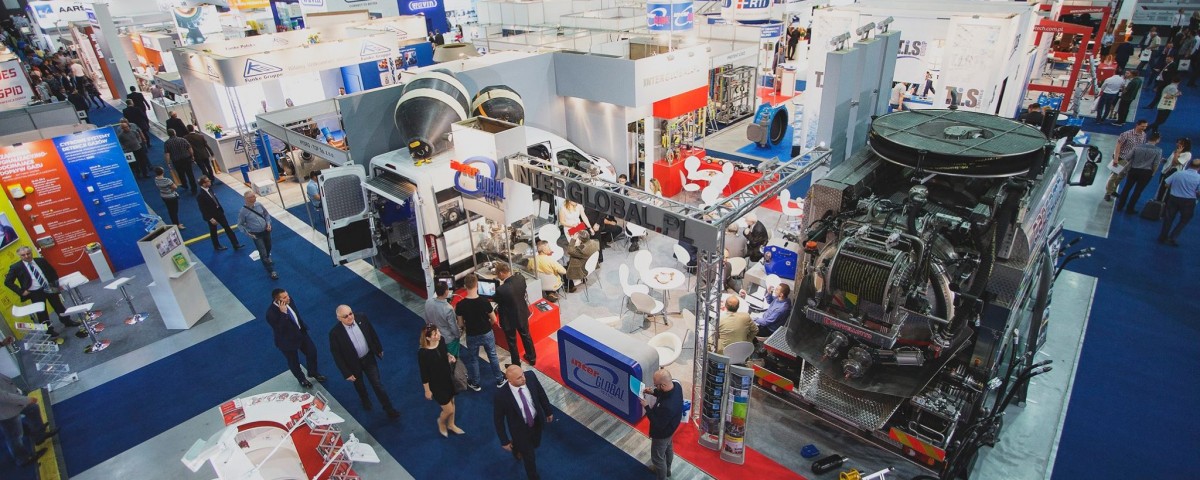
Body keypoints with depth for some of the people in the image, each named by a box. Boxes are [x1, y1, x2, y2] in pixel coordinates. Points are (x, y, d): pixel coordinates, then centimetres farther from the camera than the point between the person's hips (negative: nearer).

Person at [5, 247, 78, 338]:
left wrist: (55, 283, 5)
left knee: (59, 306, 16)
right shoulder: (16, 267, -8)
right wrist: (21, 291, -11)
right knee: (41, 312, 5)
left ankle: (67, 321, 32)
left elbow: (52, 271, 14)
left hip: (49, 288, 3)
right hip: (35, 293, -2)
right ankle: (49, 330, 16)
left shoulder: (41, 260, 1)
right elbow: (7, 282, -4)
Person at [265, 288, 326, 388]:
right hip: (288, 340, -6)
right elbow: (280, 330, -36)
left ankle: (313, 372, 47)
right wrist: (283, 313, -43)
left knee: (312, 351, 19)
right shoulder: (271, 313, -34)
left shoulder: (289, 300, -15)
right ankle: (302, 380, 47)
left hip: (301, 332, 6)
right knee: (294, 362, 18)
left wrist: (303, 326, 15)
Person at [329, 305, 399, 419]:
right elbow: (337, 355, -18)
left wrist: (379, 349, 9)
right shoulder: (335, 333, -28)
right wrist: (347, 373, -14)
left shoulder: (362, 318, -20)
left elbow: (372, 333, -1)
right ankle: (365, 400, 57)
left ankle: (389, 409, 22)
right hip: (353, 363, -1)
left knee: (377, 384, 8)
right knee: (359, 385, 26)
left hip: (369, 358, 1)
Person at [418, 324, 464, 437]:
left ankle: (451, 424, 52)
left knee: (452, 402, 25)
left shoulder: (441, 340, -16)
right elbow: (424, 373, -19)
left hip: (448, 378, 6)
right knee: (449, 410, 7)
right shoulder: (422, 353, -31)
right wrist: (427, 390, -9)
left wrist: (449, 356, -13)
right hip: (435, 384, -6)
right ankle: (441, 422, 43)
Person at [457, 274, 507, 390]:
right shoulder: (484, 301, -23)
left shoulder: (460, 305, -20)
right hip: (487, 334, 0)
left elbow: (461, 324, -8)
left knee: (473, 359, 21)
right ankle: (500, 380, 34)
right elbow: (493, 319, -11)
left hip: (472, 336, 0)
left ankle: (475, 383, 37)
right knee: (493, 356, 20)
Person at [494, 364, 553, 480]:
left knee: (535, 444, 30)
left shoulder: (531, 378, -26)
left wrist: (548, 411, 8)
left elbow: (541, 394, -5)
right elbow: (498, 419, -19)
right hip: (520, 428, -4)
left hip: (537, 421, 4)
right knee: (530, 457, 15)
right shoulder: (501, 394, -35)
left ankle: (519, 448, 64)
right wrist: (504, 441, -11)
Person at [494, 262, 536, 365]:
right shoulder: (521, 278, -19)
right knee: (526, 336, 27)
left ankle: (516, 365, 38)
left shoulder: (501, 289, -35)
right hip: (522, 314, 5)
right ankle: (532, 358, 47)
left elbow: (496, 300, -14)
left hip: (509, 319, -5)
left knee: (512, 342, 19)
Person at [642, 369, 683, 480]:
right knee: (668, 449, 34)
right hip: (671, 427, 8)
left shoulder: (667, 406, -47)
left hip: (662, 433, -8)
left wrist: (647, 407, -26)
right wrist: (654, 392, -13)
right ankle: (666, 470, 60)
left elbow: (658, 425, -30)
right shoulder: (676, 385, -23)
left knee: (657, 457, 19)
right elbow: (665, 394, 1)